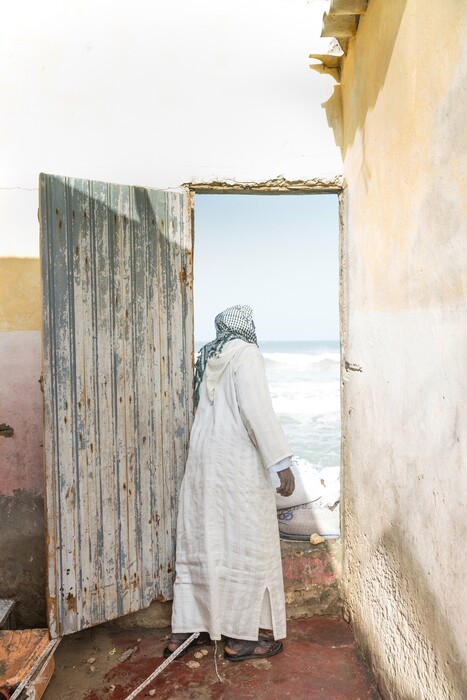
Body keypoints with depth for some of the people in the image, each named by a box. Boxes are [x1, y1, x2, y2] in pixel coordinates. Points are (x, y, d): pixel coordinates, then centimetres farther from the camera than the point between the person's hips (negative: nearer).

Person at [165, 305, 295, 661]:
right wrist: (282, 462, -21)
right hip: (238, 462, -7)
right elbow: (257, 408, -20)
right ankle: (241, 636, 15)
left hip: (203, 458, 8)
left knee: (198, 540, 13)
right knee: (244, 544, 4)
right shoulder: (246, 354, -9)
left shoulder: (208, 358, 13)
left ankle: (184, 629, 23)